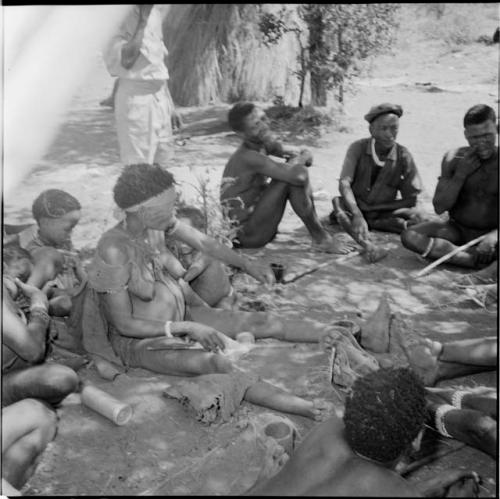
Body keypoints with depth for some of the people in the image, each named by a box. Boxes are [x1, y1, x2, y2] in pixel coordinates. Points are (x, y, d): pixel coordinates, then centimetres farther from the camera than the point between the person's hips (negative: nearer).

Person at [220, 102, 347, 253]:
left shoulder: (262, 143, 2)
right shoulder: (249, 157, -25)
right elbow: (298, 176, -37)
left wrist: (299, 158, -13)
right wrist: (302, 158, -13)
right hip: (246, 235, -9)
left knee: (298, 170, 7)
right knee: (297, 174, -22)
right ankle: (320, 238, -9)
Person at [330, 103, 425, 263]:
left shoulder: (404, 156, -10)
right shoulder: (358, 148, -12)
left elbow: (411, 199, -9)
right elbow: (344, 184, -25)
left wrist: (372, 207, -15)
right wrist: (357, 215, -42)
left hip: (382, 213, 1)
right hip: (355, 207, -1)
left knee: (415, 215, -25)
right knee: (338, 201, -32)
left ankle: (345, 219, -22)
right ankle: (368, 245, -53)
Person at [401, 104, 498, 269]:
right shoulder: (453, 159, -4)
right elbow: (439, 208, -5)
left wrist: (493, 236, -31)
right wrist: (460, 175, -17)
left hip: (491, 233, -2)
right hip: (457, 230, 3)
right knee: (409, 235, -27)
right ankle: (480, 260, -31)